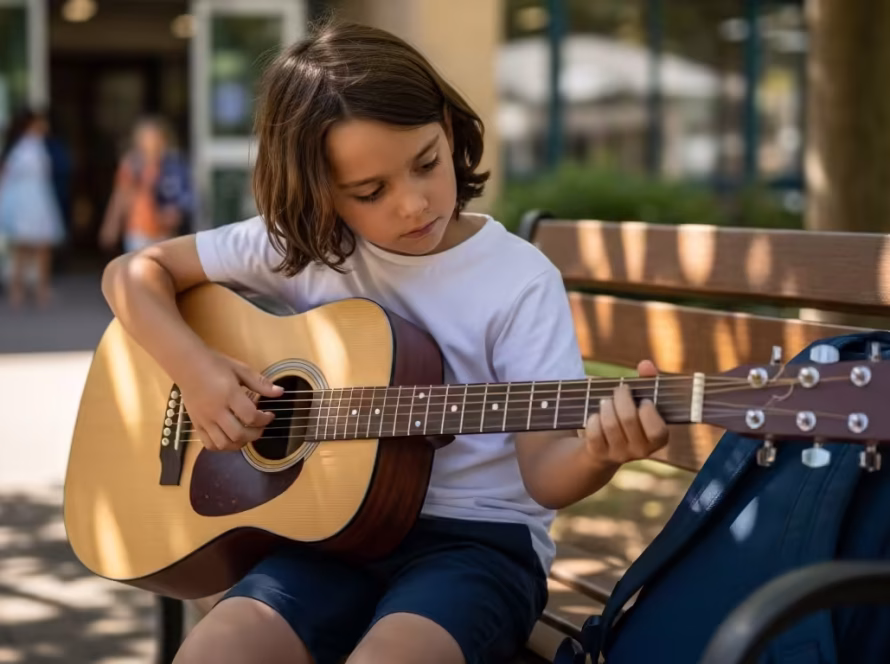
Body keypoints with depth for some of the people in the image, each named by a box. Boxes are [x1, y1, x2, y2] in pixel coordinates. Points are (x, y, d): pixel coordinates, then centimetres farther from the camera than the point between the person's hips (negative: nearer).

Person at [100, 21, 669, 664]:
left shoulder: (520, 281, -7)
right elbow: (135, 272, 8)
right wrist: (195, 367, -9)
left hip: (477, 535, -2)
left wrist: (597, 451, -33)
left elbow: (541, 473, -9)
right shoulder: (301, 246, 2)